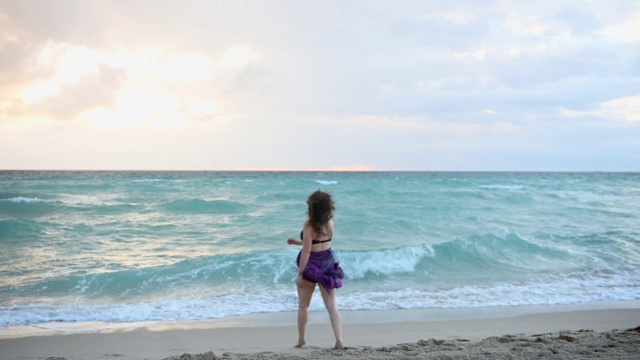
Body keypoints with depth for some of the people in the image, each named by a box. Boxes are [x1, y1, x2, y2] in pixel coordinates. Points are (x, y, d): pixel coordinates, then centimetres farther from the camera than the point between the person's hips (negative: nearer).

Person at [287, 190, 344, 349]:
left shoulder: (309, 224, -18)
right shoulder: (330, 222, 1)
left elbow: (306, 251, -20)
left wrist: (300, 274, -15)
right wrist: (298, 242, 24)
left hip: (312, 265, -5)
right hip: (328, 264, 5)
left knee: (303, 305, 15)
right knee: (332, 305, 5)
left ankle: (301, 339, 26)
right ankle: (339, 340, -3)